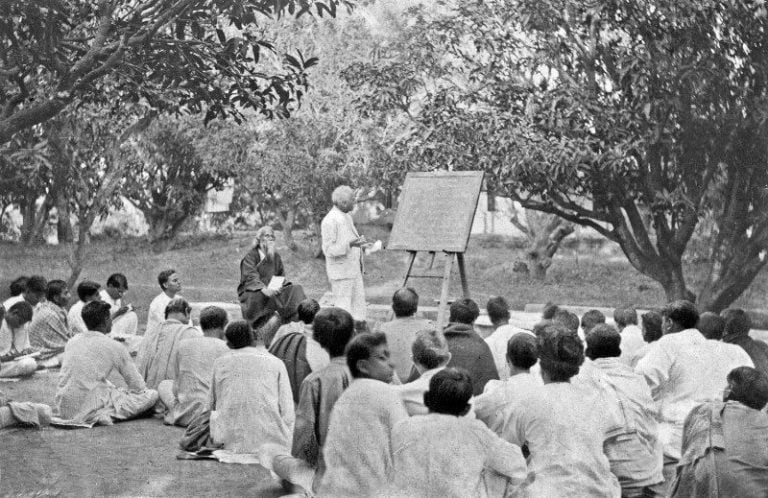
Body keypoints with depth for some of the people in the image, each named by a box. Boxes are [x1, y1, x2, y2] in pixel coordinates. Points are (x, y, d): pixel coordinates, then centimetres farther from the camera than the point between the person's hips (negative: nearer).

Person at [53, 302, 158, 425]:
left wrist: (115, 389, 28)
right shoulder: (114, 347, -5)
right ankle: (107, 415, -12)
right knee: (152, 395, -1)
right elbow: (137, 386, 3)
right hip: (90, 410, -7)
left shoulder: (72, 342, 11)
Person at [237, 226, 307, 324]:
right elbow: (251, 277, -19)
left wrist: (280, 285, -10)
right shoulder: (251, 256, -4)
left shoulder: (276, 256, 16)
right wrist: (264, 289, -37)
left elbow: (281, 276, 16)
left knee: (295, 289, -17)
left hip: (272, 290, 6)